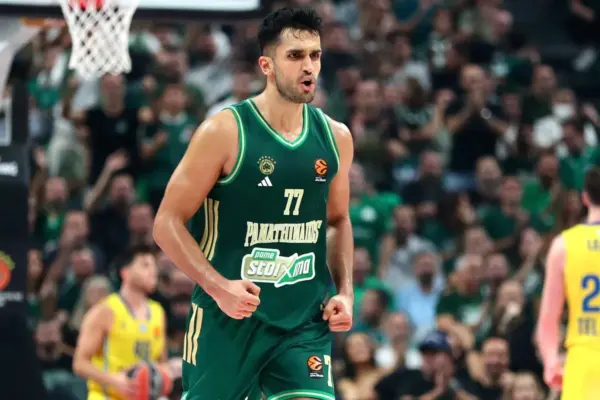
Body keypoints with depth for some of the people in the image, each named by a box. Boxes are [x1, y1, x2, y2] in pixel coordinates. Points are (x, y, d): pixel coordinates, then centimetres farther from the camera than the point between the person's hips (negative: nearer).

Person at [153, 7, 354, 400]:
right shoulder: (225, 132, -10)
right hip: (228, 317, -3)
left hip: (305, 319, 3)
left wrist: (345, 291, 6)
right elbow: (168, 223, -9)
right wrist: (219, 287, -20)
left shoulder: (335, 137, 5)